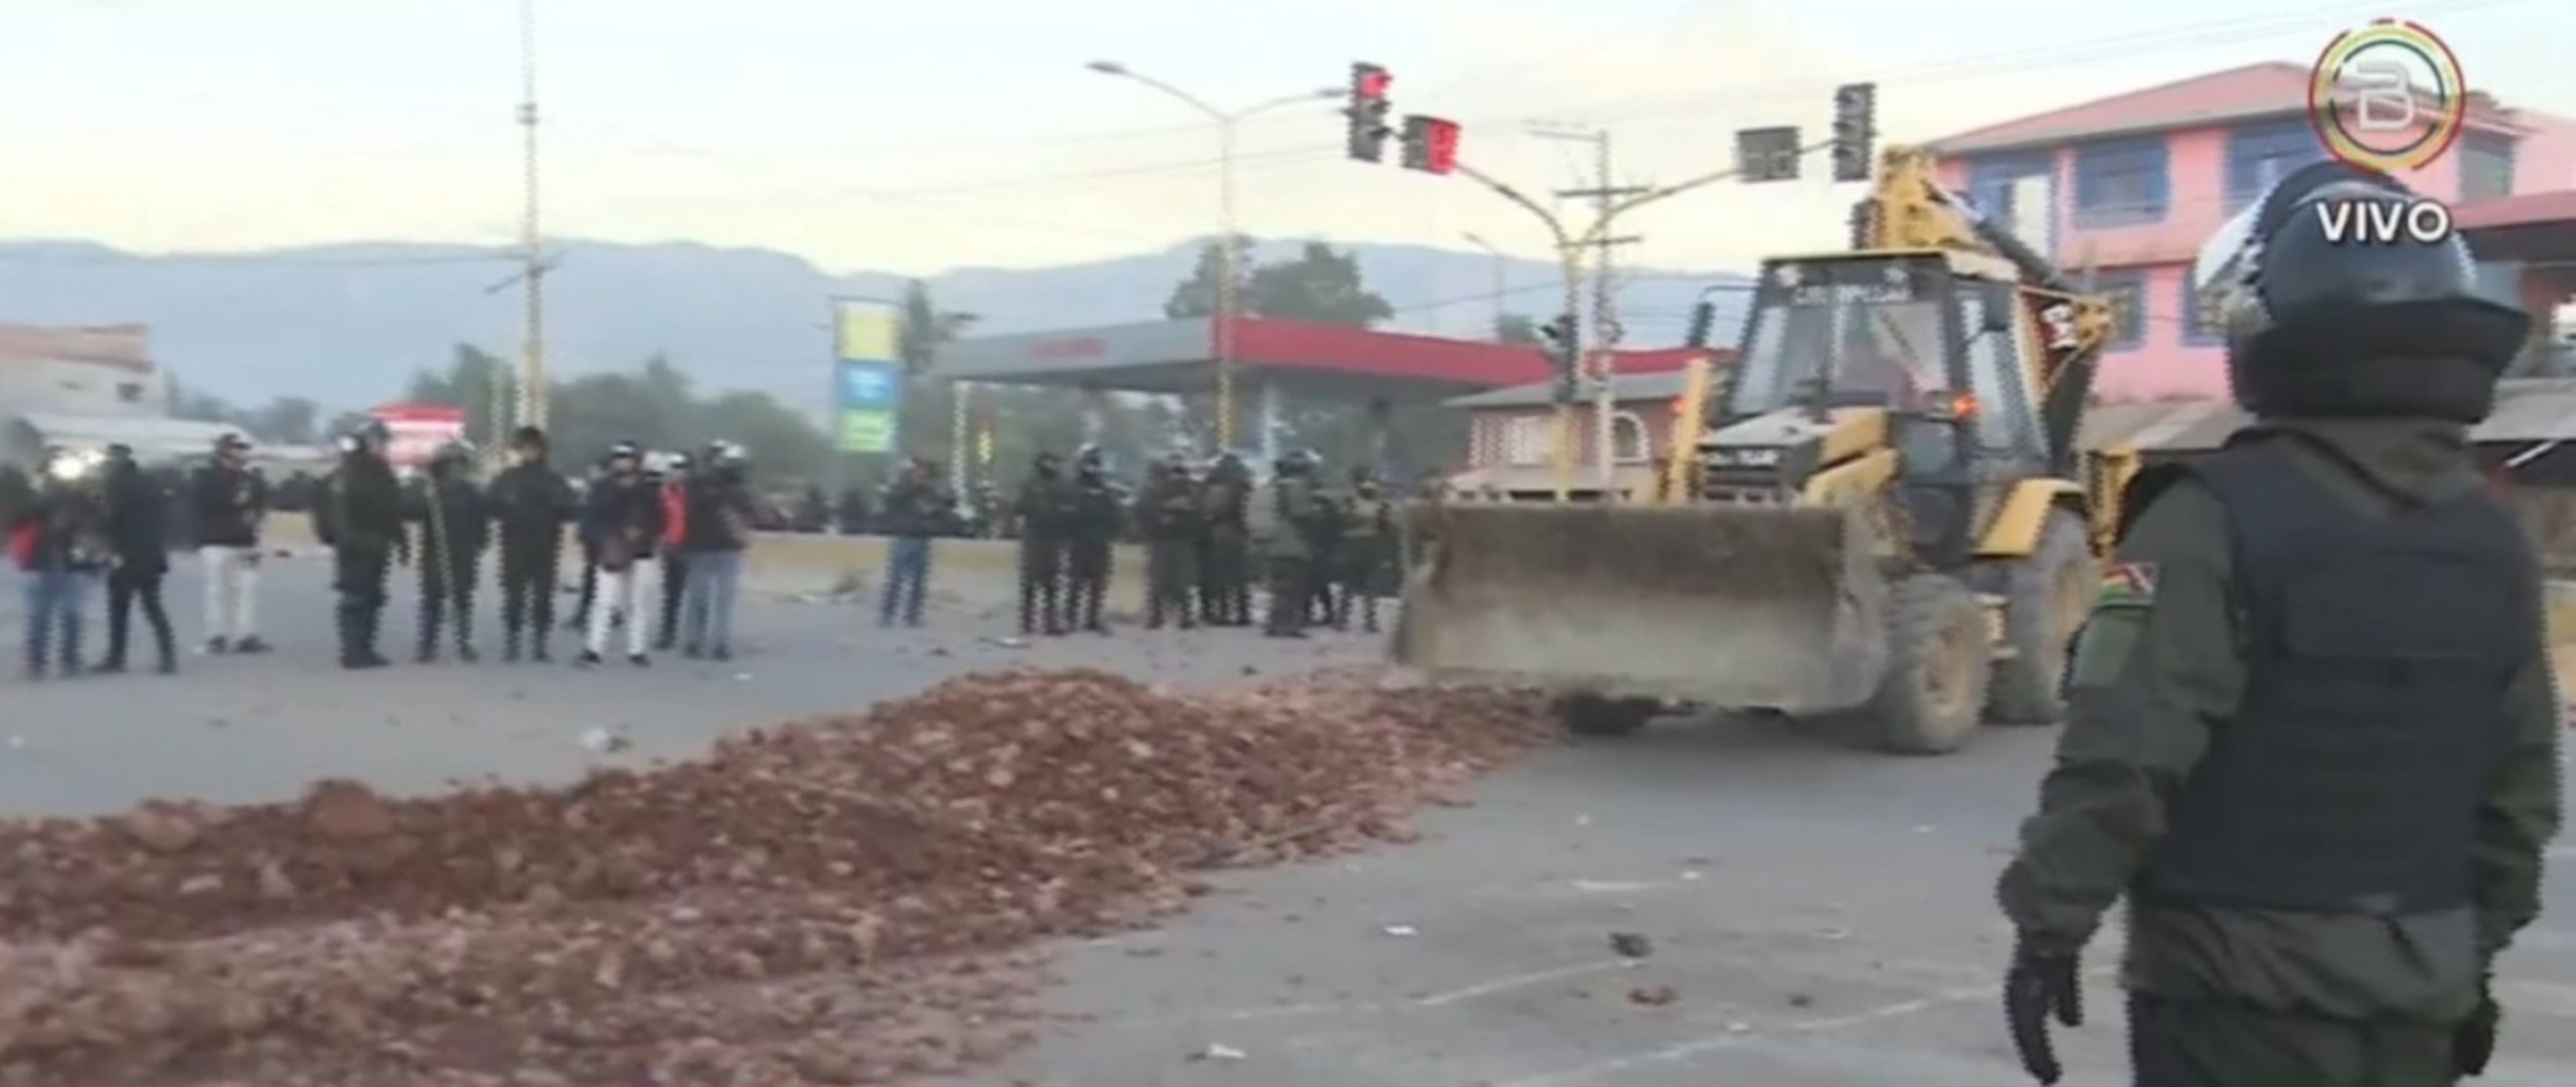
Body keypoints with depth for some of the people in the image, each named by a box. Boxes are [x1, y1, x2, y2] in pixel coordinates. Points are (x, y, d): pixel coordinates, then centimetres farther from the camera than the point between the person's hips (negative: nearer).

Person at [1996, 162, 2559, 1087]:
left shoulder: (2222, 515, -16)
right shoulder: (2494, 541, 6)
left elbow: (2124, 752, -21)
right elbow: (2521, 789, 11)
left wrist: (2053, 922, -11)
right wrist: (2477, 954, 21)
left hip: (2243, 988, -6)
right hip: (2420, 992, 6)